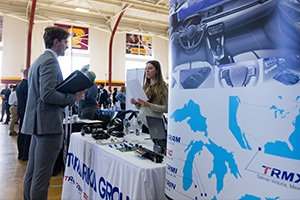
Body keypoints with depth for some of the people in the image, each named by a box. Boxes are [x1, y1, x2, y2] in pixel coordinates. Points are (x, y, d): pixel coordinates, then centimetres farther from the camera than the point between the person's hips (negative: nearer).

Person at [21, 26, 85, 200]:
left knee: (32, 172, 17)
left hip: (38, 122, 11)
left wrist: (70, 95, 15)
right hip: (48, 123, -11)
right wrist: (73, 97, -12)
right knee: (42, 177, -4)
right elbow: (48, 94, -23)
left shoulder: (39, 60, 19)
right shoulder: (50, 61, -12)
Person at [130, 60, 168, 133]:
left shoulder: (162, 86, -5)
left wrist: (149, 105, -21)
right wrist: (136, 103, -3)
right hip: (144, 123, 5)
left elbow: (166, 108, -13)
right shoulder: (146, 86, 12)